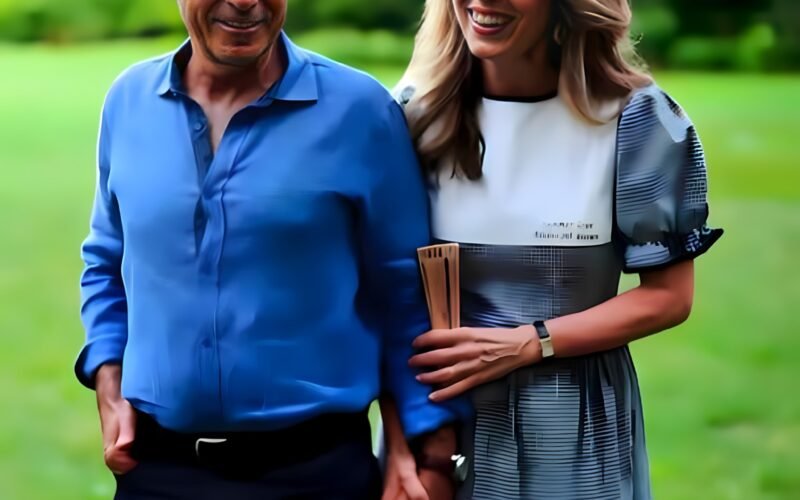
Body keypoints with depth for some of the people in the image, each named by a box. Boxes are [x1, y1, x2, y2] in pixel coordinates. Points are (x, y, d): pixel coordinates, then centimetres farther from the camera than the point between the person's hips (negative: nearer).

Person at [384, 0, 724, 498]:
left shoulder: (633, 117, -10)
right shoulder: (417, 109, -4)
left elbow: (668, 296, -6)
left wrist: (526, 344, -16)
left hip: (575, 422, -1)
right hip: (435, 412, 2)